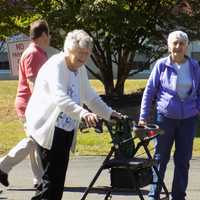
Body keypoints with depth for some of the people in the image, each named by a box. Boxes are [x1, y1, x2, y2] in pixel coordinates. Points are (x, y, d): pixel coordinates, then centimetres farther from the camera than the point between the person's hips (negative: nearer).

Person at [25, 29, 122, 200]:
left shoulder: (81, 70, 12)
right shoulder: (55, 66, -16)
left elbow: (91, 98, 19)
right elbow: (60, 98, -31)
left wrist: (109, 114, 4)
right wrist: (83, 114, -45)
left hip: (67, 131, 8)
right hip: (49, 129, -8)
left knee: (59, 178, 8)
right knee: (52, 178, -11)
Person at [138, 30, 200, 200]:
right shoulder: (162, 65, -4)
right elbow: (149, 91, -1)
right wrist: (143, 117, -4)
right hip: (165, 117, -2)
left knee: (183, 160, 8)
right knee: (161, 158, 6)